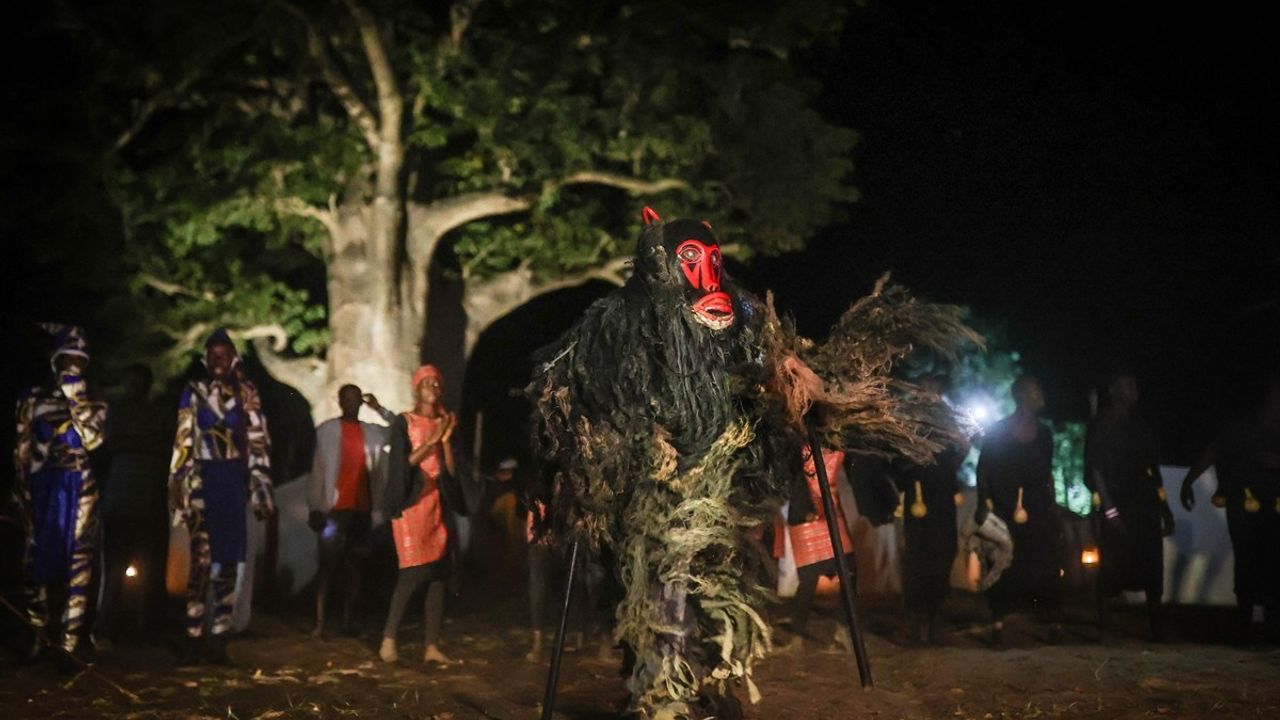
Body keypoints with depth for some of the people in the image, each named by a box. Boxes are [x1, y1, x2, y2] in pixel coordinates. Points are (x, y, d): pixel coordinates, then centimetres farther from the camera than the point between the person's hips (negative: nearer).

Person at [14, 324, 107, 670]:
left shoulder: (94, 403, 9)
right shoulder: (33, 399, 9)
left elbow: (93, 438, -11)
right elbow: (22, 452, 7)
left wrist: (76, 396, -11)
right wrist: (22, 495, 0)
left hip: (79, 488, -1)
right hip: (43, 487, 1)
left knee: (78, 564, -4)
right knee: (36, 563, 2)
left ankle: (69, 643, 0)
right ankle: (39, 635, 18)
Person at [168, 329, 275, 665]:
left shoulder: (246, 392, 10)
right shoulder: (194, 392, 5)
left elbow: (258, 440, 9)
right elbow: (183, 440, 2)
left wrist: (261, 485, 3)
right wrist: (177, 483, -5)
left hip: (234, 479, 2)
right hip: (203, 478, -2)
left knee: (229, 559, 4)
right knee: (202, 558, -8)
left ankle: (218, 637, 10)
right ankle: (193, 636, -2)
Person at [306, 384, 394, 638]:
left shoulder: (372, 432, 11)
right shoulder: (327, 430, 0)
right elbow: (317, 470, -2)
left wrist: (380, 410, 0)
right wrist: (315, 508, -8)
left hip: (362, 509, 4)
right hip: (334, 508, -4)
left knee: (356, 567, 5)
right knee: (328, 566, -6)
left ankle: (348, 622, 10)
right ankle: (320, 623, -5)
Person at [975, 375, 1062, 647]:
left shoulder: (1043, 433, 13)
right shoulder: (998, 432, 1)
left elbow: (1048, 473, 17)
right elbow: (983, 470, 0)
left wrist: (1052, 509, 12)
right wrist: (984, 504, -9)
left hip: (1038, 511, 3)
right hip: (1004, 512, -3)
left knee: (1046, 565, -4)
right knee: (1005, 568, -2)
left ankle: (1054, 622, 3)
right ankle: (998, 626, 5)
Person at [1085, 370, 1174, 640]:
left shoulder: (1140, 426, 18)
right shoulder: (1102, 426, 1)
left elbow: (1153, 468, 20)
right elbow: (1094, 469, -7)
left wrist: (1164, 507, 15)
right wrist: (1108, 507, -16)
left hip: (1144, 506, 5)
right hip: (1116, 506, -5)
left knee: (1151, 568, 2)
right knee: (1113, 568, -6)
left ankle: (1156, 626, 7)